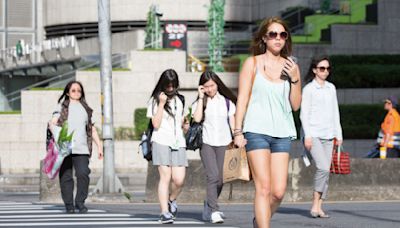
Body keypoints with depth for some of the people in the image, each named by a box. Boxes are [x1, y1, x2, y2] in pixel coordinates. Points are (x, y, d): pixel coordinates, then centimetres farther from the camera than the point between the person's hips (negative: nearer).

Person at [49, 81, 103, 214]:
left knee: (83, 174, -14)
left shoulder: (85, 109, 22)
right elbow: (52, 123, 2)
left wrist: (99, 146, 19)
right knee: (66, 176, -2)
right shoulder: (62, 106, 12)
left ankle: (80, 202, -3)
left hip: (81, 148, 2)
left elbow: (92, 129, 25)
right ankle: (69, 204, 7)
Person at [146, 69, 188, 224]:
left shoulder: (180, 100, 18)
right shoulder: (155, 100, 4)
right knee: (165, 176, -12)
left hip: (178, 142, 4)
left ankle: (171, 200, 20)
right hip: (161, 141, -4)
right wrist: (162, 104, -10)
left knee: (179, 179, -8)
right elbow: (156, 124, -5)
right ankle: (165, 212, -11)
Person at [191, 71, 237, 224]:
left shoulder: (226, 101, 10)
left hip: (223, 143, 2)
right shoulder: (199, 103, 6)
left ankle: (208, 208, 21)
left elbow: (232, 122, 11)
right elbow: (197, 118, -12)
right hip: (206, 142, -2)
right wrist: (201, 98, -7)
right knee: (213, 176, -17)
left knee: (220, 179, 3)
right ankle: (214, 211, -19)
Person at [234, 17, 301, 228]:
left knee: (279, 192, -1)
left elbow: (295, 105, 12)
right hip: (257, 131, -3)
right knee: (264, 188, -12)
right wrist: (237, 131, -5)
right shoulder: (252, 63, 5)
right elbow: (242, 98, 2)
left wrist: (294, 79, -3)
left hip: (282, 133, 3)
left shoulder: (291, 66, 12)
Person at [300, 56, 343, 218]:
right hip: (313, 135, -6)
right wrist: (307, 135, -14)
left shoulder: (331, 88, 16)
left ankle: (319, 208, 4)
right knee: (323, 168, -19)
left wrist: (339, 134, 15)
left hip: (328, 135, 6)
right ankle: (315, 205, -11)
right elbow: (304, 114, -6)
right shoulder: (309, 89, -2)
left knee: (325, 171, 1)